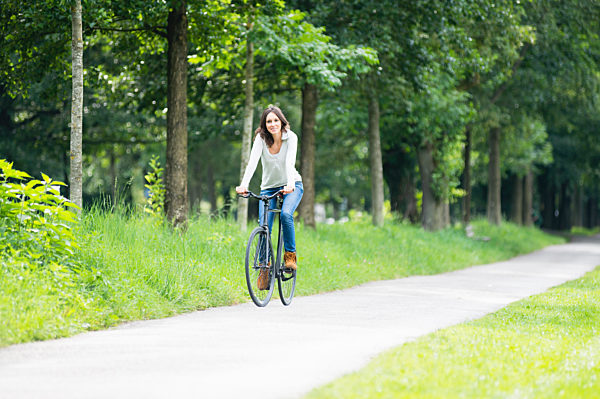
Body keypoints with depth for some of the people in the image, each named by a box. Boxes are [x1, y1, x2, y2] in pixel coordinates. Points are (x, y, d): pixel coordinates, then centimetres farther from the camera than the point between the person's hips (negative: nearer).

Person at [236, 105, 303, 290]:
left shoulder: (290, 137, -16)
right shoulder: (261, 139, -14)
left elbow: (290, 162, -29)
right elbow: (252, 162, -27)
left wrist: (290, 184, -46)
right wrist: (243, 184, -43)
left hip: (291, 186, -2)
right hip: (268, 188, 2)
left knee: (286, 214, -30)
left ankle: (290, 254, -12)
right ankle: (265, 269, 2)